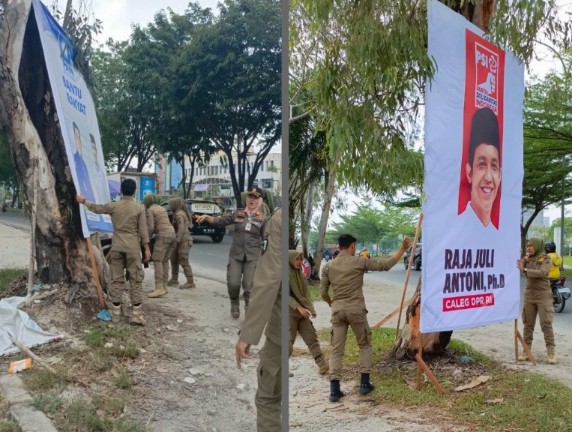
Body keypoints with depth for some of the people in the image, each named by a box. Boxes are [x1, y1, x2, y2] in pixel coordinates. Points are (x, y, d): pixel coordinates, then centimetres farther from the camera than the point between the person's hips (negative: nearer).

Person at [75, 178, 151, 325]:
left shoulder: (113, 206, 0)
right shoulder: (139, 208, -5)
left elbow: (96, 208, 16)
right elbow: (143, 230, -5)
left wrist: (83, 201, 33)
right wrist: (146, 248, 2)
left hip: (117, 247, 2)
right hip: (133, 248, -2)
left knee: (117, 279, 9)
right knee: (135, 280, 1)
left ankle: (116, 312, 14)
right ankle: (137, 314, -1)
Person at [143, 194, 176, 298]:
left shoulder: (150, 210, -2)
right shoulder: (162, 208, 22)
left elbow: (150, 227, -10)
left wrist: (147, 238, 5)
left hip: (163, 235, -8)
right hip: (172, 233, 8)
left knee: (157, 261, -9)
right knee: (165, 261, 12)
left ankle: (159, 288, -17)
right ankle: (164, 286, 13)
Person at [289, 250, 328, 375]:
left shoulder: (300, 273, 11)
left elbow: (306, 293, 12)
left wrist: (311, 309, -3)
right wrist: (299, 307, -26)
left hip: (302, 312, 7)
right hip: (290, 312, -7)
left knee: (311, 338, 1)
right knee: (288, 342, -2)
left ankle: (322, 365, 0)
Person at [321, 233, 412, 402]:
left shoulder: (329, 266, 7)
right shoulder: (359, 262, -4)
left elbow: (323, 292, 7)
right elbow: (385, 265, -2)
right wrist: (403, 249, 3)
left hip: (337, 311, 3)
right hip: (356, 310, -3)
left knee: (336, 349, 4)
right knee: (365, 345, 16)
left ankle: (334, 389, 0)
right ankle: (365, 383, 15)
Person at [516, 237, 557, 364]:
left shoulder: (546, 259, -8)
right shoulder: (527, 259, 6)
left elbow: (542, 273, -23)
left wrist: (524, 270, -29)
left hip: (543, 294, -4)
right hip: (529, 294, 4)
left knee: (546, 324, -5)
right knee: (528, 324, 6)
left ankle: (551, 353, 0)